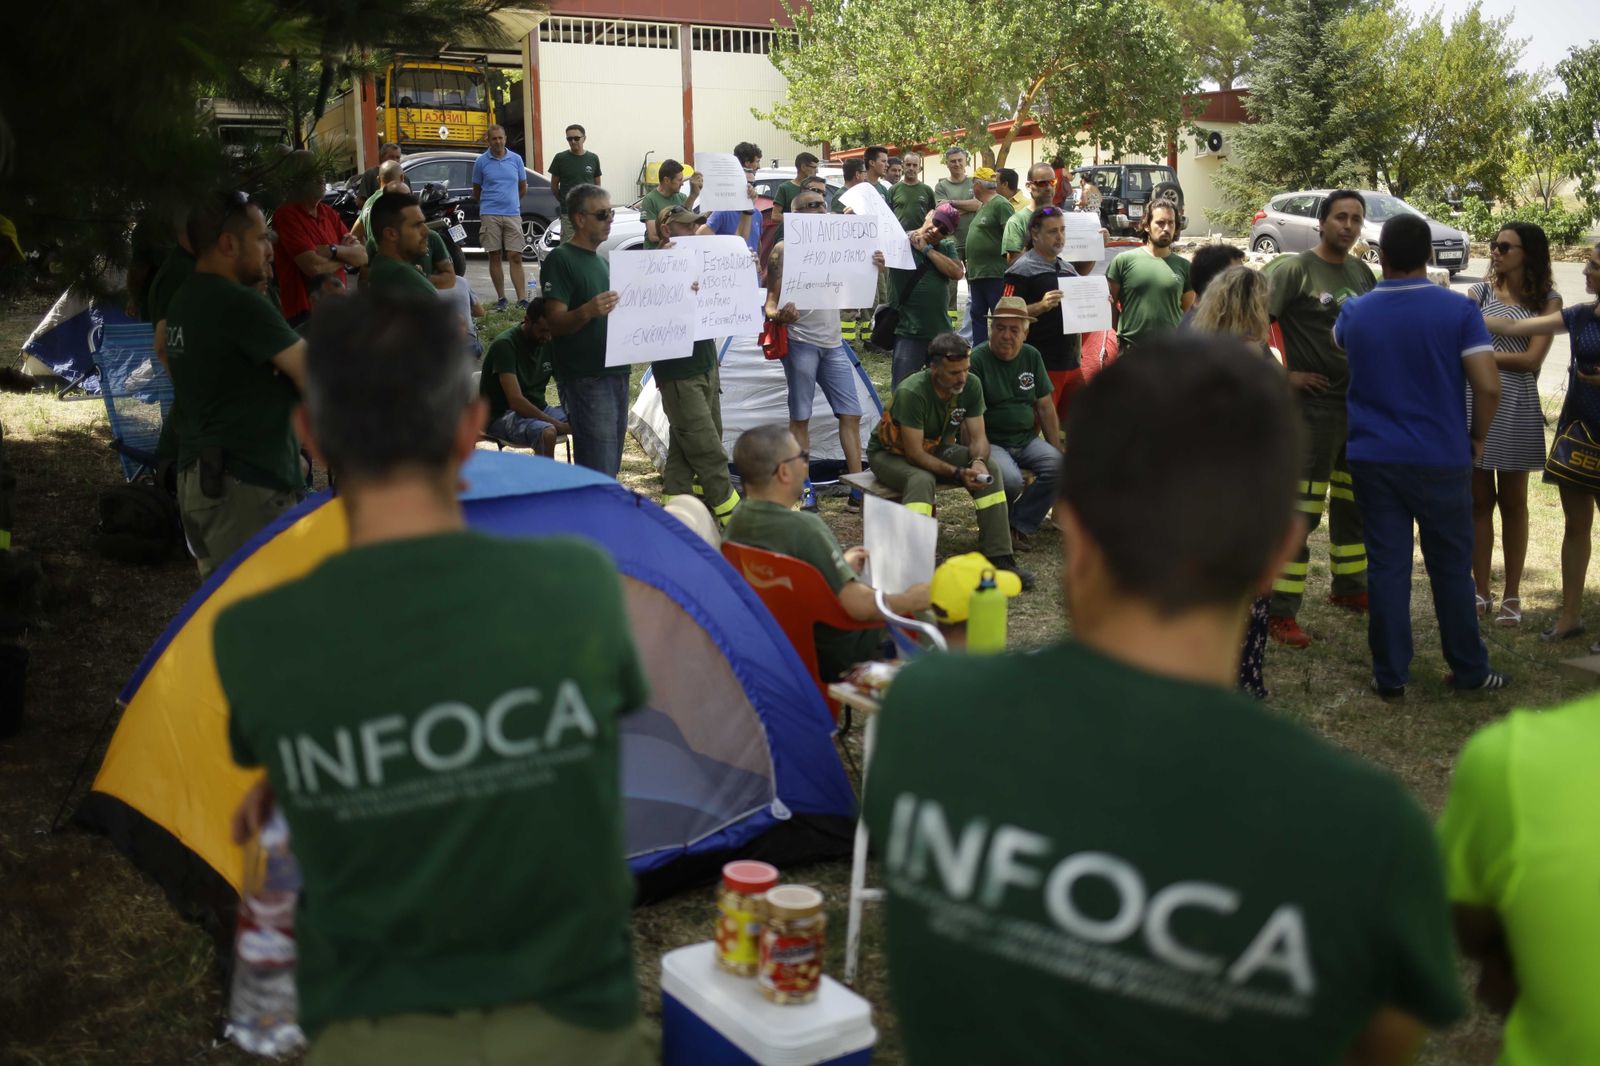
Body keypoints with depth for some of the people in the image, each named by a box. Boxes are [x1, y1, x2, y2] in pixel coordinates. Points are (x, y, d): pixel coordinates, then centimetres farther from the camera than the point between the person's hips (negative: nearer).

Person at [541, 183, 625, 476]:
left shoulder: (600, 261, 18)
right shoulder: (560, 260, -8)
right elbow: (555, 323, -16)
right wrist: (587, 311, -34)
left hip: (614, 372, 9)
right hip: (586, 378, -9)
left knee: (611, 465, 13)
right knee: (600, 473, -11)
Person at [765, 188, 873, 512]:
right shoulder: (784, 249, -1)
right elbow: (772, 298, -5)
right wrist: (777, 314, -28)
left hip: (833, 342, 6)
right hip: (800, 341, -6)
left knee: (851, 414, 3)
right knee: (800, 417, 1)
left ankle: (858, 490, 8)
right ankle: (805, 491, 8)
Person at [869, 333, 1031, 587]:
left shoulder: (971, 385, -14)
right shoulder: (911, 393, -33)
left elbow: (978, 436, -8)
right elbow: (915, 454, -30)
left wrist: (978, 461, -30)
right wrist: (958, 474, -35)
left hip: (936, 447, 6)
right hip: (890, 453, -6)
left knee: (988, 469, -18)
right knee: (921, 480, -39)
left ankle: (999, 558, -17)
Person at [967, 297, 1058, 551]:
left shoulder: (1031, 356, 9)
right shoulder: (977, 359, -9)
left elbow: (1046, 406, 14)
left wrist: (1056, 451, 10)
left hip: (1027, 440, 6)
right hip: (992, 442, -6)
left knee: (1058, 467, -21)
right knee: (1010, 480, -32)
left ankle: (1018, 526, -9)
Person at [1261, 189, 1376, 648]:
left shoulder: (1362, 271, 11)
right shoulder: (1294, 269, -10)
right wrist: (1281, 375, -16)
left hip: (1361, 403, 7)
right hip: (1315, 406, -7)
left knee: (1353, 503, 19)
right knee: (1301, 511, -9)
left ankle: (1350, 588, 35)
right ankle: (1282, 612, -5)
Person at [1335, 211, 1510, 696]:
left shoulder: (1356, 312, 1)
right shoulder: (1458, 311, -9)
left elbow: (1338, 340, 26)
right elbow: (1488, 386, -13)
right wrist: (1477, 438, 3)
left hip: (1373, 457, 2)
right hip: (1441, 460, -2)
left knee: (1386, 566, 6)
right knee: (1451, 567, 10)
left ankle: (1390, 674, 10)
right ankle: (1469, 669, 22)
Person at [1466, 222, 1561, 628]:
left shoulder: (1547, 300, 1)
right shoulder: (1481, 292, 6)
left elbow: (1532, 359, -8)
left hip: (1515, 407, -2)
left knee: (1512, 502, 8)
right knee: (1479, 500, 6)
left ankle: (1512, 596, 16)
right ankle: (1482, 592, 16)